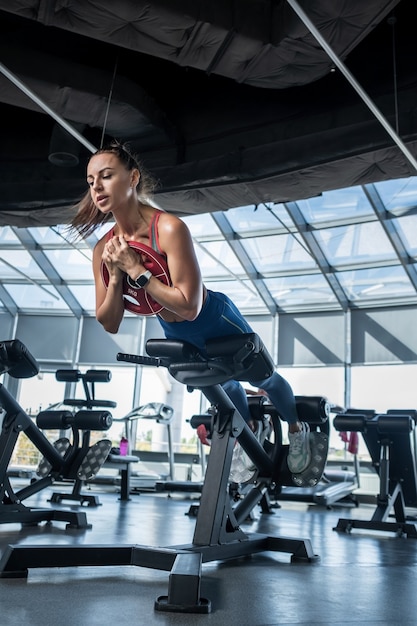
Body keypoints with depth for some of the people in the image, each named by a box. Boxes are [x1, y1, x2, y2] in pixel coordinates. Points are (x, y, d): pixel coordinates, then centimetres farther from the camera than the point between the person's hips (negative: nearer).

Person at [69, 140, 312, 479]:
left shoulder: (169, 227, -33)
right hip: (175, 335, 5)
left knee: (264, 379, 21)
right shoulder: (104, 249, -15)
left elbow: (189, 306, -37)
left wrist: (135, 269, -35)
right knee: (226, 386, 31)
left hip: (217, 322, -5)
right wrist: (116, 275, -27)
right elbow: (108, 325, -12)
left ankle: (297, 430, 52)